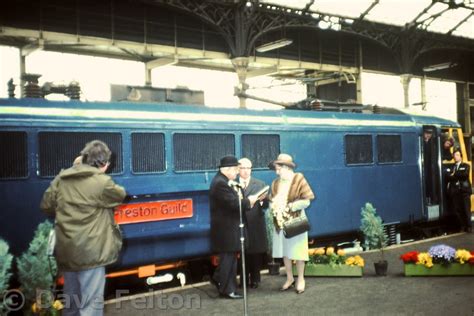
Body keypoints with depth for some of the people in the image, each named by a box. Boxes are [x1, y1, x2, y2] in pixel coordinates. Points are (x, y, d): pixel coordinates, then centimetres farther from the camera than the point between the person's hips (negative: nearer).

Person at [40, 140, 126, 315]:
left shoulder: (61, 179, 5)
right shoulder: (102, 182, -14)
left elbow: (46, 206, 13)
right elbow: (121, 195, 5)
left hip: (66, 250, 7)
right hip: (90, 252, -6)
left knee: (71, 300, 22)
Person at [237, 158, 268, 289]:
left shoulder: (260, 184, 8)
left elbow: (266, 205, 3)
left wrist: (261, 201, -18)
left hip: (256, 225, 1)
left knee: (256, 253, 5)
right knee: (243, 252, 3)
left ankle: (254, 280, 17)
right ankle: (243, 280, 15)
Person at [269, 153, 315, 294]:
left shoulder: (299, 180, -9)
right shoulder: (275, 183, 7)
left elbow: (306, 201, -12)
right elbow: (272, 201, 12)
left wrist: (290, 207, -19)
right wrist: (274, 207, -11)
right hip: (280, 222, 5)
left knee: (297, 251, 2)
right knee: (284, 251, 10)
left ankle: (301, 279, 15)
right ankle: (289, 278, 23)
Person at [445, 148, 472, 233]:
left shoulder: (465, 166, 12)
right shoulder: (450, 167, 17)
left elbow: (465, 174, -10)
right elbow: (448, 176, 0)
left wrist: (454, 174, -4)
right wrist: (458, 177, -9)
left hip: (464, 190, -2)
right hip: (454, 191, 2)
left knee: (466, 209, -6)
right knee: (457, 210, -1)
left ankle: (469, 226, 2)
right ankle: (463, 226, 8)